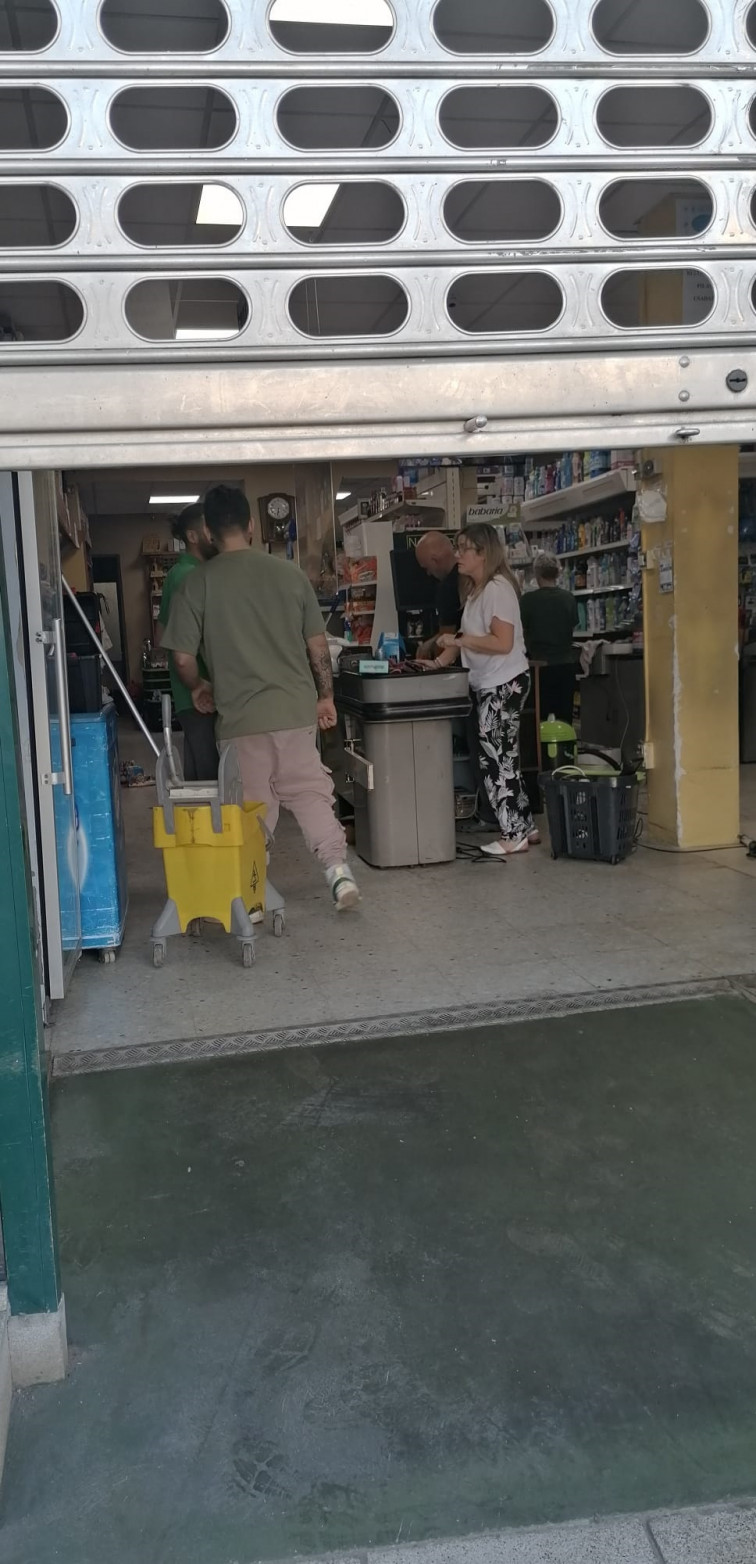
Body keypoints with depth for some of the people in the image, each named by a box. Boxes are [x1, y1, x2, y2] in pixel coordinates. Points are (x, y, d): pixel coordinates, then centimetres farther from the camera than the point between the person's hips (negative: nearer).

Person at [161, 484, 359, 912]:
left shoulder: (199, 584, -5)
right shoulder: (290, 573, 1)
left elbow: (184, 657, -3)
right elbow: (318, 643, 4)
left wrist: (199, 687, 17)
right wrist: (326, 695, 15)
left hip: (242, 716, -2)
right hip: (298, 710, 2)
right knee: (311, 792, 14)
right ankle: (339, 870, 6)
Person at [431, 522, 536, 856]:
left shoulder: (497, 588, -16)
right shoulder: (475, 590, 13)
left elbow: (503, 643, -23)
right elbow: (470, 637, 17)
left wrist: (458, 640, -19)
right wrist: (439, 662, 6)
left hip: (504, 684, -10)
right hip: (487, 684, 10)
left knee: (495, 757, -4)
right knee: (502, 758, 13)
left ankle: (515, 835, 4)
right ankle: (524, 828, 21)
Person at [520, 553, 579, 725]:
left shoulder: (529, 599, -9)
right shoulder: (569, 599, 0)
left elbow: (521, 631, -1)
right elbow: (573, 629, 11)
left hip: (540, 665, -3)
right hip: (566, 664, 3)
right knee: (565, 717, 6)